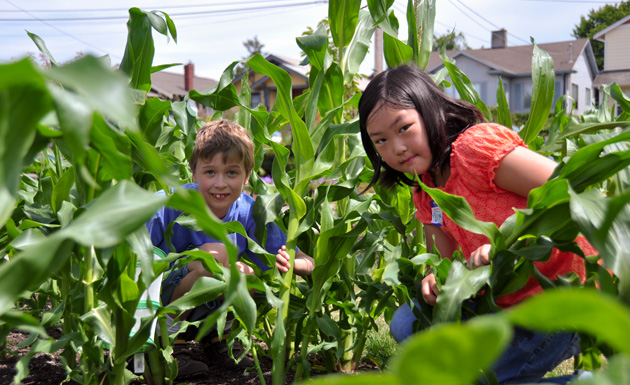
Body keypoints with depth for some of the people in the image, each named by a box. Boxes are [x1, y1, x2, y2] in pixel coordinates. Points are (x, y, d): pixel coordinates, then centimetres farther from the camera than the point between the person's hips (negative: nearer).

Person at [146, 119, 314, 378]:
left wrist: (288, 263, -37)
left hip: (207, 307, 4)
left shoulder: (250, 213, -14)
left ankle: (216, 337, 6)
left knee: (254, 273, -22)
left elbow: (309, 264, -14)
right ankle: (171, 345, -11)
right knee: (215, 253, -28)